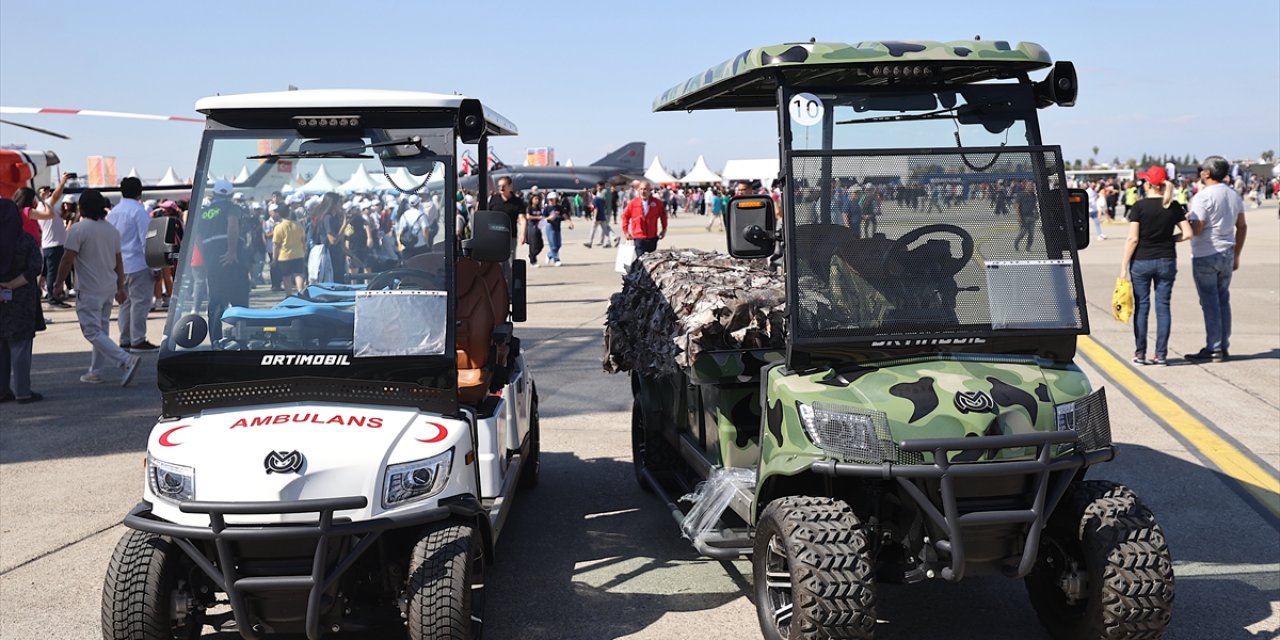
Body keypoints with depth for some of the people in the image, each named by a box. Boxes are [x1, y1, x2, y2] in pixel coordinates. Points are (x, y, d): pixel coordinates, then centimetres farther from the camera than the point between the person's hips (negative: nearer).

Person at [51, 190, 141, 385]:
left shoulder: (78, 229, -13)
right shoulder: (112, 230, 10)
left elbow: (67, 260, -15)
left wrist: (59, 283, -4)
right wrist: (121, 287, 21)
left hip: (88, 290, -8)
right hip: (109, 288, 8)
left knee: (93, 332, -7)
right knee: (101, 331, 15)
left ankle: (126, 360, -22)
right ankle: (95, 372, 20)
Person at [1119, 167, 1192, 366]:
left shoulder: (1139, 206, -9)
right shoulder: (1174, 207, 1)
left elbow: (1133, 238, -11)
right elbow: (1187, 233, -3)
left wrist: (1124, 265, -6)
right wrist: (1169, 239, 14)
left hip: (1142, 261, -2)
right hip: (1166, 261, 2)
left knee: (1141, 306, 4)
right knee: (1163, 306, 6)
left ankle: (1140, 354, 6)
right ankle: (1161, 354, 7)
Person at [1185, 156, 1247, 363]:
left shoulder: (1203, 196, -15)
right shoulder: (1235, 196, 10)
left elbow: (1196, 230, -20)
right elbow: (1242, 227, 15)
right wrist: (1237, 254, 22)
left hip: (1205, 256, -7)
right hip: (1227, 254, 7)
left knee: (1210, 302, -3)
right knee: (1223, 300, 13)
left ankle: (1213, 349, -1)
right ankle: (1224, 347, 17)